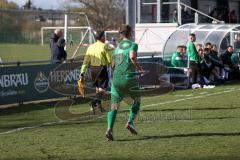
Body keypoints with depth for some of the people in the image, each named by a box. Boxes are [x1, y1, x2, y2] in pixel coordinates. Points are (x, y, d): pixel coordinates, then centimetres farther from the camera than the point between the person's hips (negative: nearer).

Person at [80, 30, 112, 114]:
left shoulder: (91, 47, 7)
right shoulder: (104, 46, -9)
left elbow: (86, 61, 4)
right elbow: (109, 60, -9)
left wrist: (82, 73, 4)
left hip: (92, 70, 6)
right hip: (101, 69, -6)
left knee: (98, 88, 22)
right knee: (102, 89, -3)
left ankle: (98, 104, 28)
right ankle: (94, 103, -21)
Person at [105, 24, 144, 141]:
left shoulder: (118, 46, 15)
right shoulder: (133, 45, -2)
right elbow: (132, 57, -22)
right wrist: (139, 68, -9)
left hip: (116, 78, 4)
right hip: (129, 77, -4)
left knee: (114, 105, 3)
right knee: (137, 100, 20)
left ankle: (109, 129, -15)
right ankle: (130, 122, 5)